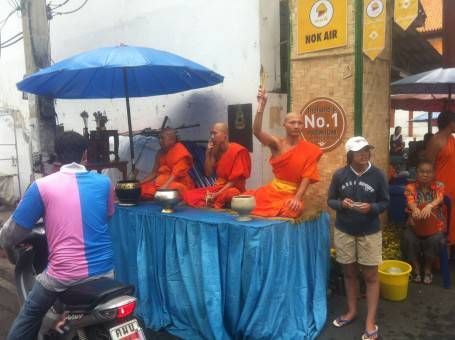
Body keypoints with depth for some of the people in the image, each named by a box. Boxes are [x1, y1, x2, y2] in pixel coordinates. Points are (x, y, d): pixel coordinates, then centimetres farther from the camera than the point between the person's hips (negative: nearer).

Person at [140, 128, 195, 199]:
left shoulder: (180, 152, -8)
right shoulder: (160, 153, 14)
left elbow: (176, 174, -17)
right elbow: (154, 173, 14)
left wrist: (164, 187, -28)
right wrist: (140, 183, 2)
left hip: (178, 185, -8)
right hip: (161, 184, 8)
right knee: (142, 188, -13)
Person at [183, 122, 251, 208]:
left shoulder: (238, 151, -11)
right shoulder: (216, 151, 9)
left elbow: (236, 180, -15)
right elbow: (208, 173, 10)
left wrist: (216, 194, -20)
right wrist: (208, 153, -1)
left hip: (233, 190, -6)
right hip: (217, 188, 7)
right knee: (188, 195, -10)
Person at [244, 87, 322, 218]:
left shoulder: (309, 150, -3)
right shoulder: (277, 144, -2)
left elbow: (306, 178, -7)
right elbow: (257, 131, -19)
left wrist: (297, 198, -22)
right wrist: (261, 105, -29)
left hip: (292, 194, -2)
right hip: (273, 190, 2)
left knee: (288, 211, -33)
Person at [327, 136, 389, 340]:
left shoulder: (377, 175, -8)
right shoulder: (339, 175, -6)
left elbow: (385, 202, -1)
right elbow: (330, 200, 2)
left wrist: (371, 208, -21)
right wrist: (341, 204, -19)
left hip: (370, 233, -1)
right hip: (344, 232, 1)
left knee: (371, 276, 6)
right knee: (349, 273, 16)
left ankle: (370, 322, 19)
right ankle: (352, 311, 36)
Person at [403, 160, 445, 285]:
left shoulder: (439, 186, -1)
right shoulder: (410, 187, -1)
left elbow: (439, 198, -23)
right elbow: (410, 200, -20)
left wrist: (429, 206, -47)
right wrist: (415, 208, -46)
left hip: (435, 225, 0)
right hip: (415, 224, 0)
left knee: (435, 240, -29)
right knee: (408, 239, -28)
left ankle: (428, 269, -4)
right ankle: (416, 268, -4)